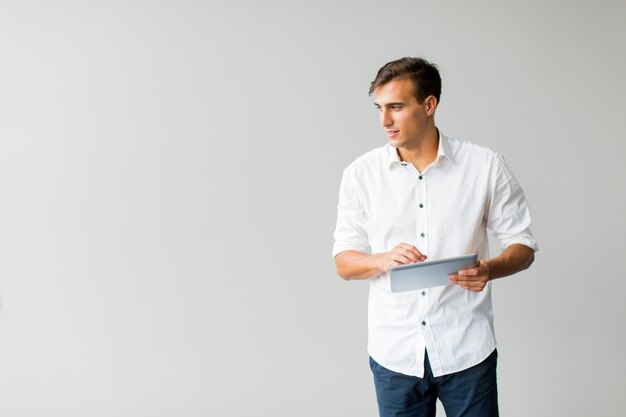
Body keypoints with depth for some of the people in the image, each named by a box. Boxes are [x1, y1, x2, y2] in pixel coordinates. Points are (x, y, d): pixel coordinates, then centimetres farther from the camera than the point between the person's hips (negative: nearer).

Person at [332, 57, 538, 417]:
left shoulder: (485, 166, -3)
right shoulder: (362, 173, 1)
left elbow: (524, 246, 3)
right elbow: (344, 263, 3)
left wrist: (489, 270, -19)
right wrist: (383, 260, -18)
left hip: (467, 350, -1)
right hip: (394, 353, 1)